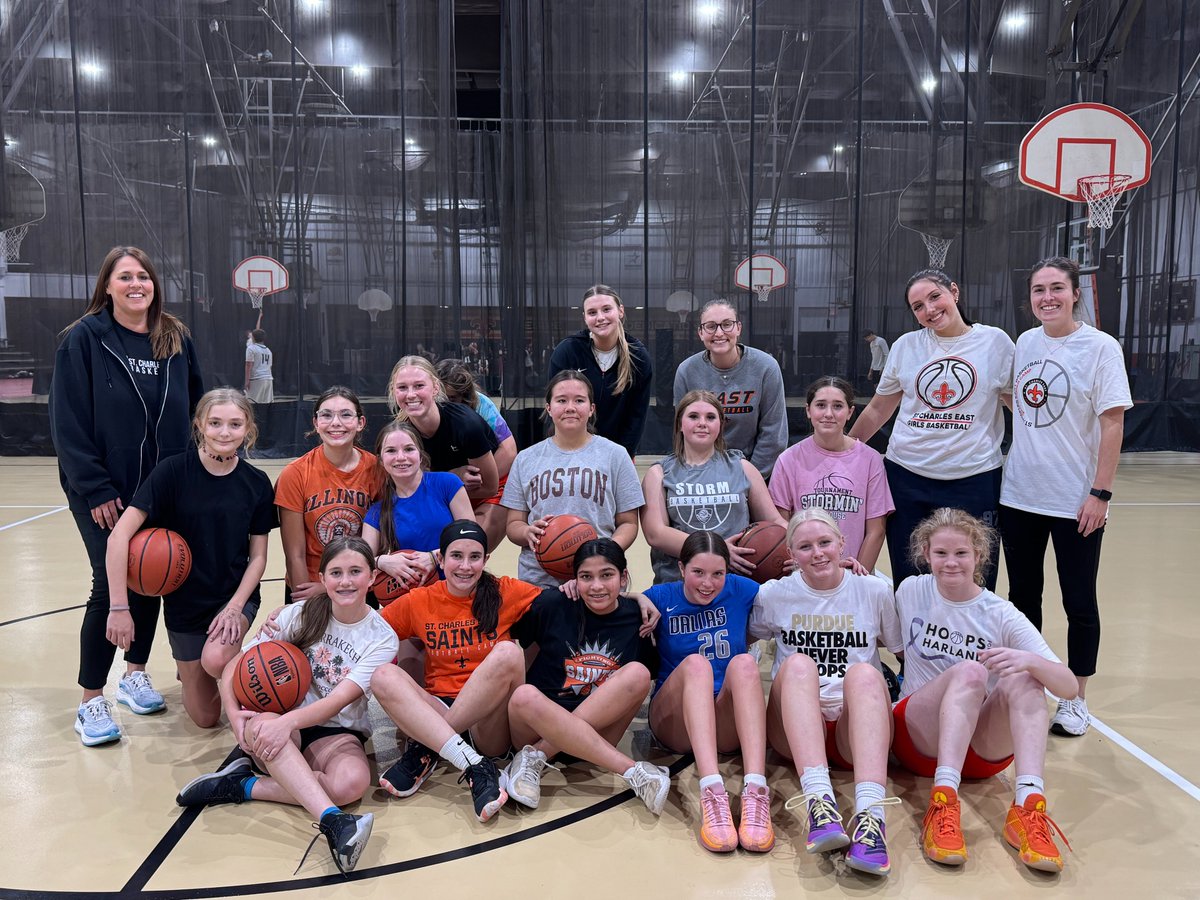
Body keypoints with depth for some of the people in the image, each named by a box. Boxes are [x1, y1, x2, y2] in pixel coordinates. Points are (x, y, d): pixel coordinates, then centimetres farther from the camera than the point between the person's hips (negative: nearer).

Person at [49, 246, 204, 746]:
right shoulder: (83, 339, -7)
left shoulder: (177, 340, 4)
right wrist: (95, 488, -14)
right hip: (102, 491, -4)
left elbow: (194, 408, 11)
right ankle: (91, 702, 10)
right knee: (111, 586, -5)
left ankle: (135, 674, 31)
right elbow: (68, 422, -10)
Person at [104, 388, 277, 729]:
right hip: (185, 601, 0)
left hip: (236, 596, 0)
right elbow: (120, 535, -18)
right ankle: (189, 665, 40)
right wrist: (119, 608, -20)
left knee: (216, 659, -32)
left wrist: (234, 607, -14)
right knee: (205, 717, 7)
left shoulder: (256, 483, -7)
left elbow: (258, 556, -1)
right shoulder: (173, 471, -15)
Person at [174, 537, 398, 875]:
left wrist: (289, 721, -35)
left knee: (353, 782, -35)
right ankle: (332, 820, -49)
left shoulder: (382, 638, -6)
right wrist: (234, 714, -19)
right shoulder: (301, 614, -1)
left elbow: (339, 700, -18)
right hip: (282, 722, 1)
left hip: (337, 733, -1)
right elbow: (236, 665, 0)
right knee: (261, 724, -37)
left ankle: (243, 785, -20)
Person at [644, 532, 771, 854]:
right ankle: (712, 792, -50)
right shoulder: (661, 598, 0)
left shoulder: (741, 591, 3)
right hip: (675, 723, -1)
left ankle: (755, 792, -46)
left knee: (744, 663, -30)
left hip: (728, 725, 1)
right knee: (696, 664, -32)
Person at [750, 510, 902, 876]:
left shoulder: (875, 591, 8)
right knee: (797, 663, -30)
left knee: (864, 673, -32)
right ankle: (819, 802, -49)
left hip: (855, 729, 0)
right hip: (795, 729, 0)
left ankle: (870, 813, -50)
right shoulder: (774, 595, 8)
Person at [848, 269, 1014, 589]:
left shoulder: (995, 342, 2)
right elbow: (878, 410, 15)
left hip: (974, 479, -2)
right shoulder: (906, 346, 7)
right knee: (908, 585, 7)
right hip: (906, 476, 2)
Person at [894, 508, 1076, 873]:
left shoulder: (1002, 616, -4)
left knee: (1022, 678, -27)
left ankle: (1029, 807, -40)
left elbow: (1069, 686, -11)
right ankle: (943, 804, -46)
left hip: (986, 748, 1)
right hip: (918, 739, -1)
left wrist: (1029, 660, -35)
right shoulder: (911, 591, 1)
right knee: (970, 672, -30)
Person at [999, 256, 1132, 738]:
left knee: (1078, 601, 7)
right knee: (1023, 595, 13)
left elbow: (1113, 424, -11)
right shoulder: (1025, 343, 6)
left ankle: (1076, 699, 22)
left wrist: (1100, 492, -15)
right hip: (1019, 495, 5)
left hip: (1075, 501, -4)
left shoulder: (1101, 347, -8)